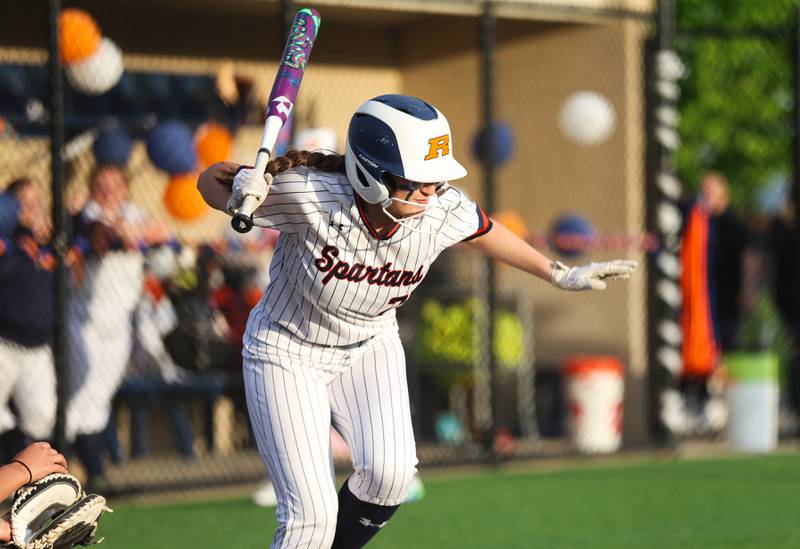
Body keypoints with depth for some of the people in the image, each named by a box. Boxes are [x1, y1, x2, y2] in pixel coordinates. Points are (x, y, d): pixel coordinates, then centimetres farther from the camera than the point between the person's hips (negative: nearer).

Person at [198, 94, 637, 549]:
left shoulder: (443, 212, -21)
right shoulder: (309, 193, -32)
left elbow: (482, 230, 3)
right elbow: (211, 180, -19)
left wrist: (561, 275, 13)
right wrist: (238, 186, -43)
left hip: (369, 349, 4)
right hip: (285, 353, -3)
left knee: (390, 471, -22)